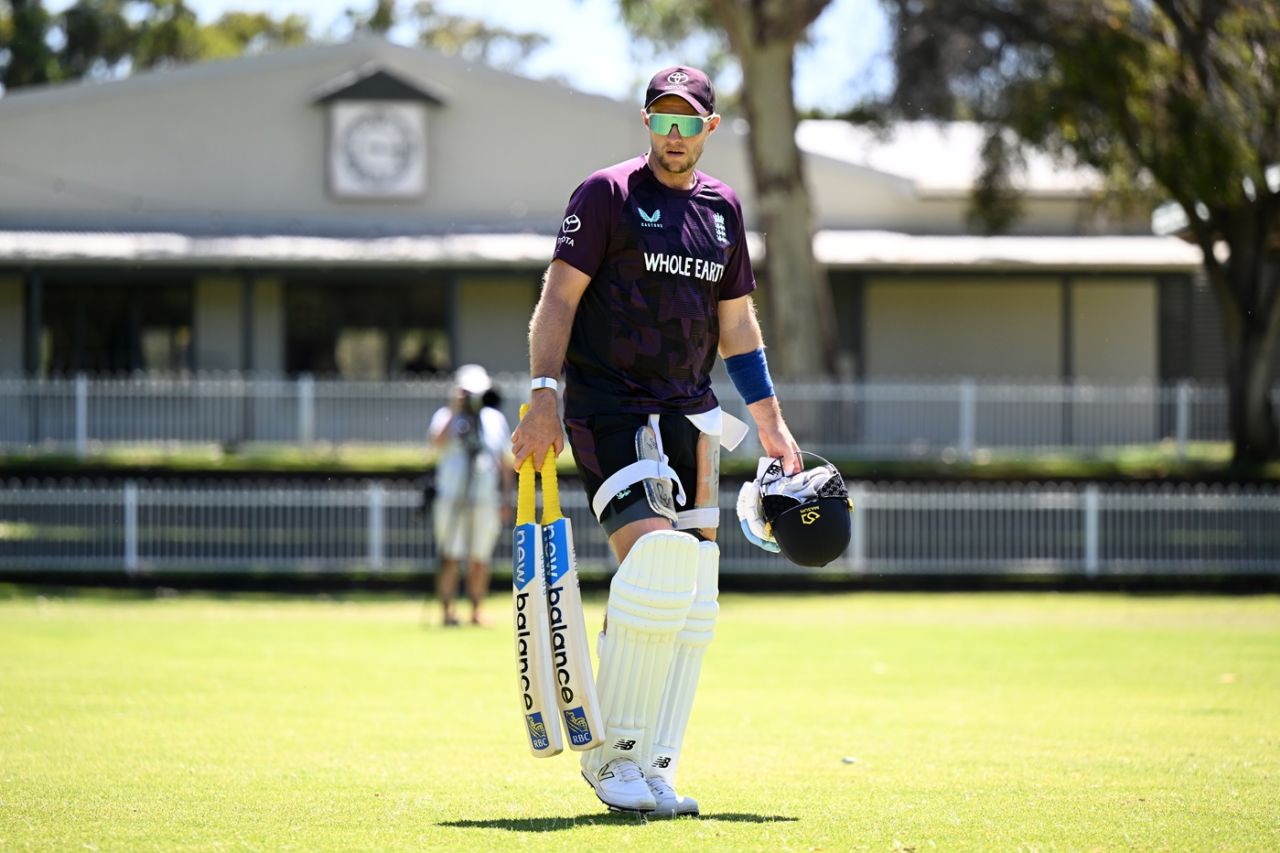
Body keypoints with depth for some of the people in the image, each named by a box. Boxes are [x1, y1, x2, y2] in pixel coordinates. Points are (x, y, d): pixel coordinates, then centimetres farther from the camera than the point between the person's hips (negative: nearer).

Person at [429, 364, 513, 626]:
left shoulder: (495, 420, 12)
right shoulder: (447, 416, 2)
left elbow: (505, 462, 16)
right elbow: (438, 442, -19)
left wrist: (506, 498, 9)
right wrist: (454, 412, -19)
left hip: (485, 501, 3)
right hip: (452, 499, -3)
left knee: (480, 560, 5)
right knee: (451, 557, -8)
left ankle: (477, 611, 11)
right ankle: (447, 610, -6)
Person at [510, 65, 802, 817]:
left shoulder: (722, 207, 15)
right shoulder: (608, 194, -3)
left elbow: (736, 323, 23)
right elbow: (559, 297, -7)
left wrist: (770, 422, 22)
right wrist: (544, 396, -18)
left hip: (689, 413, 6)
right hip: (609, 409, -6)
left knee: (694, 594, 1)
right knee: (655, 559, -21)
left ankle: (653, 770, 7)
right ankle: (609, 753, -11)